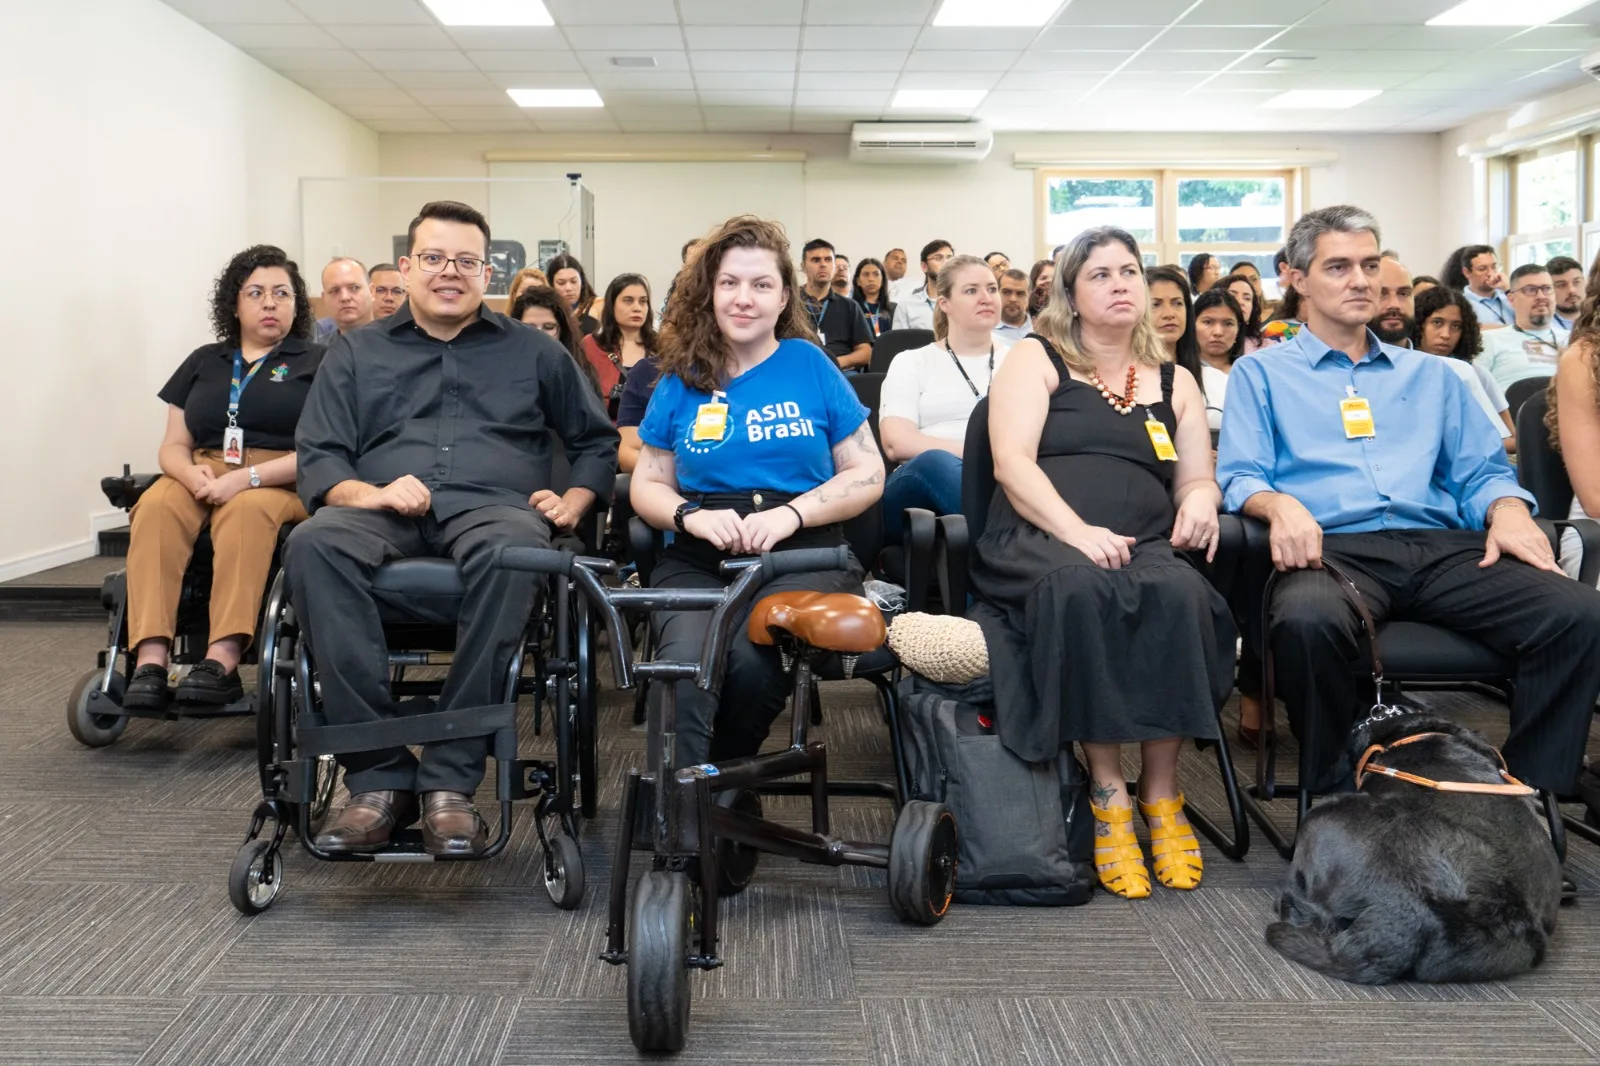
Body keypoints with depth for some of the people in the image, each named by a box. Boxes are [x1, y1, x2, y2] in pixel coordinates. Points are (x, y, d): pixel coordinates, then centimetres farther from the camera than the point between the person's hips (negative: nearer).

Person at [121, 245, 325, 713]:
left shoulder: (317, 362, 9)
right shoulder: (203, 361, 21)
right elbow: (172, 447, 18)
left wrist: (247, 477, -16)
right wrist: (192, 472, -8)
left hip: (282, 483, -3)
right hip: (203, 479, 4)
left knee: (246, 511, -38)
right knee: (156, 506, -30)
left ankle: (222, 662, -47)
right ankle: (150, 662, -41)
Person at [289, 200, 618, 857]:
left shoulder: (532, 351, 24)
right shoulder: (356, 354, 24)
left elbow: (597, 442, 26)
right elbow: (316, 458, 14)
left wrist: (575, 499, 5)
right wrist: (366, 493, -9)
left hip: (493, 506, -1)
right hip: (384, 512, 1)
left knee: (508, 549, -41)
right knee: (313, 543, -36)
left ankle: (451, 781, -36)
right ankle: (378, 779, -34)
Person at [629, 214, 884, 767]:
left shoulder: (811, 366, 9)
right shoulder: (683, 380, 13)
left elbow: (867, 473, 7)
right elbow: (647, 482, 16)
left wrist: (791, 514, -10)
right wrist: (693, 516, -7)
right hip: (699, 560, 1)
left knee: (752, 659, -32)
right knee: (684, 662, -33)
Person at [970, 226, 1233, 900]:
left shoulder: (1175, 382, 24)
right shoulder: (1035, 361, 12)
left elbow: (1198, 478, 20)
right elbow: (1011, 462, -4)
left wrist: (1200, 498, -6)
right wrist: (1076, 529, -19)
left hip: (1145, 544, 3)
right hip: (1040, 537, -3)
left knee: (1178, 594, -33)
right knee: (1082, 589, -38)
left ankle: (1161, 792, -22)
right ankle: (1107, 791, -28)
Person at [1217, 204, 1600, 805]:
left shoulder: (1429, 374, 30)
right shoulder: (1261, 374, 19)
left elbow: (1482, 470, 22)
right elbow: (1240, 478, 5)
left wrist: (1508, 508, -2)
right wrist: (1279, 504, -19)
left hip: (1444, 549, 4)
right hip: (1334, 549, -4)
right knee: (1306, 619, -41)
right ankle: (1339, 800, -20)